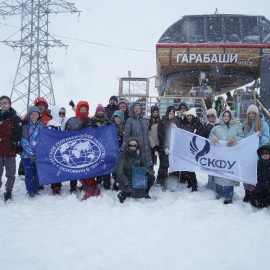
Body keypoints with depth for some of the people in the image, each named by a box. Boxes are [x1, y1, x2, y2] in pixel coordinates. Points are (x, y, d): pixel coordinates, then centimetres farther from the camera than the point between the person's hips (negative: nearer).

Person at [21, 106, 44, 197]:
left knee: (38, 172, 2)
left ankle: (36, 190, 19)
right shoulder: (25, 126, 0)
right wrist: (30, 154, -12)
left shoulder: (41, 126, 7)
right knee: (29, 173, -1)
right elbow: (24, 141, -5)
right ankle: (30, 191, 13)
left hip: (38, 154, 2)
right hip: (27, 154, -2)